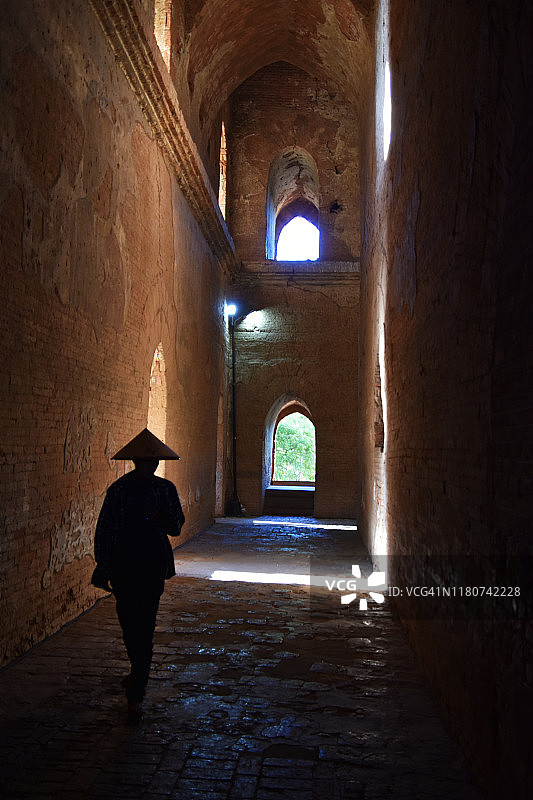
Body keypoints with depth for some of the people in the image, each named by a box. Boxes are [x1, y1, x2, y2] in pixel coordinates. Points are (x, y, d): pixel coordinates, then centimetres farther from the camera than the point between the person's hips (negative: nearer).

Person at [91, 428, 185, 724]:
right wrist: (104, 567, -2)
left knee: (144, 628, -2)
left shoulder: (165, 489, 3)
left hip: (153, 566, 0)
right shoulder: (119, 490, -2)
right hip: (123, 564, 0)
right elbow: (104, 530, 0)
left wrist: (162, 519, -14)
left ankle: (136, 694, 5)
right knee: (130, 625, 11)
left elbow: (177, 527, 8)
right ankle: (139, 675, 39)